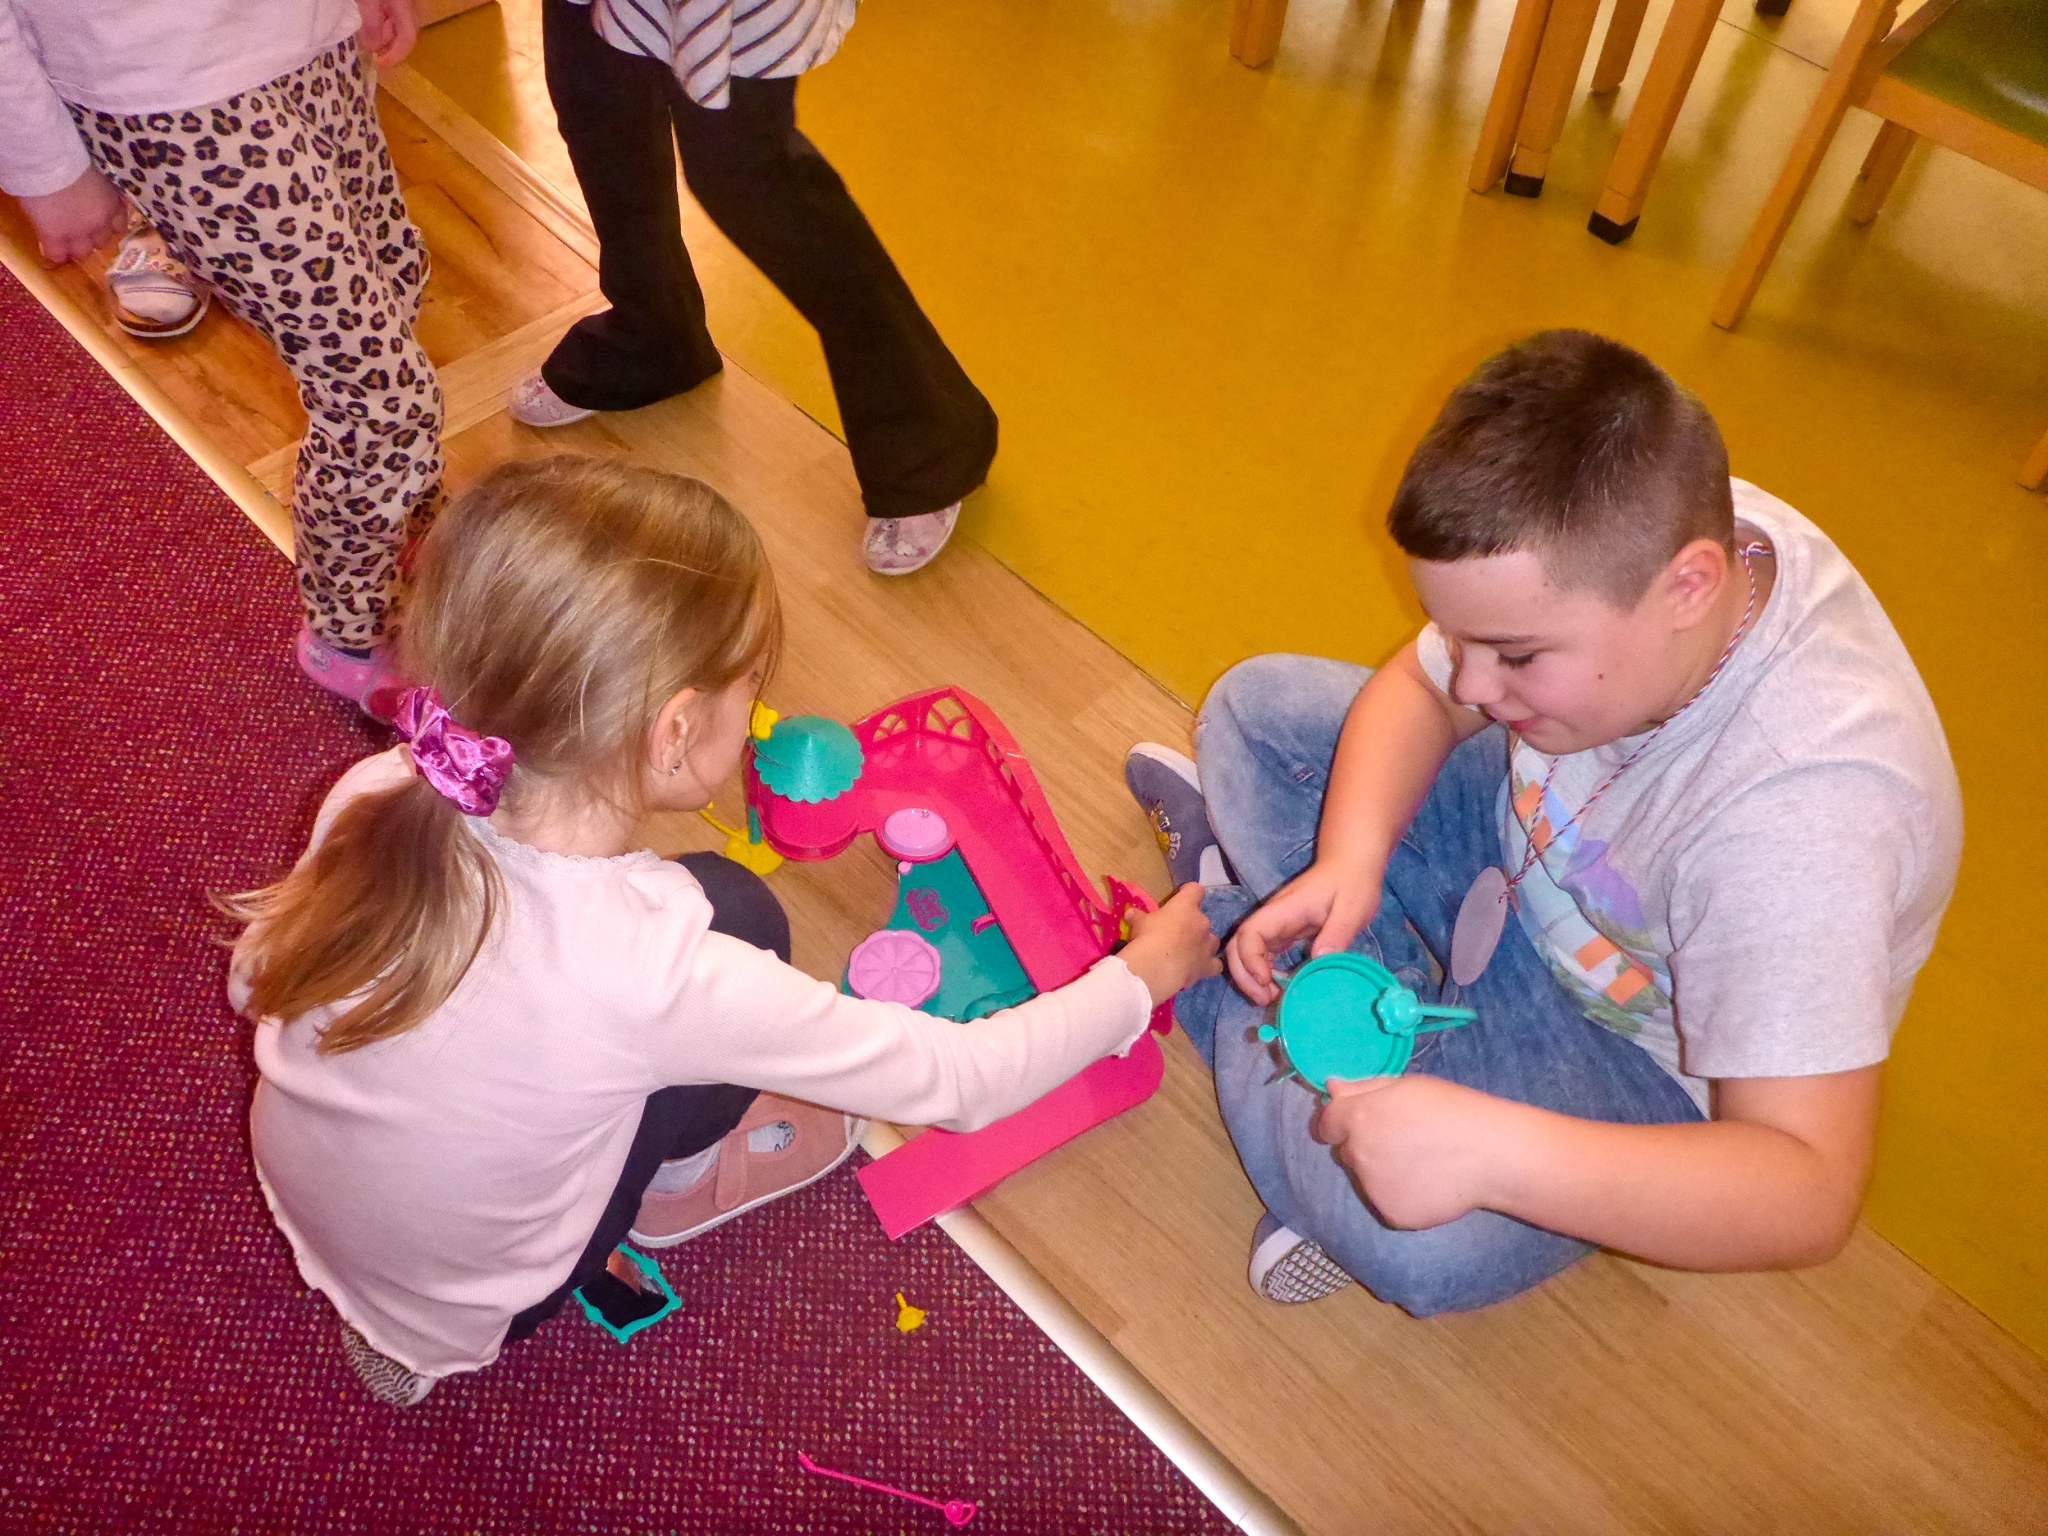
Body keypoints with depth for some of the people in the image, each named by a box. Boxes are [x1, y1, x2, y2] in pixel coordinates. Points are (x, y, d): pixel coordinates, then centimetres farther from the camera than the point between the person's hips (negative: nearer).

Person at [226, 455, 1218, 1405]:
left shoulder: (373, 799, -23)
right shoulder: (662, 970, -37)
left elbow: (254, 984, -2)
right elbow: (956, 1079, -24)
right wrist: (1143, 975, -9)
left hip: (290, 1196, 5)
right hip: (444, 1321, -4)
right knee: (734, 915, -9)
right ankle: (673, 1183, 14)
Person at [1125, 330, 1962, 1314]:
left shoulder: (1799, 822, -42)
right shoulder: (1607, 546, -24)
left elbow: (1808, 1197, -42)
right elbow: (1416, 689, -7)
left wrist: (1489, 1152, -53)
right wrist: (1349, 860, -25)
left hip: (1640, 1053, -5)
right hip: (1527, 845, 6)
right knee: (1259, 704, 4)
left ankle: (1209, 985, -6)